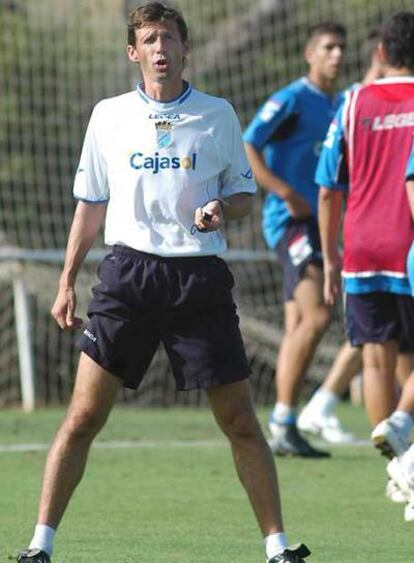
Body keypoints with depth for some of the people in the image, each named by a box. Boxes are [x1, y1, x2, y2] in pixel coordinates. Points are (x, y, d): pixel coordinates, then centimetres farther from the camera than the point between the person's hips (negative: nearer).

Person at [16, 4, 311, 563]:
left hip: (200, 277, 0)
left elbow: (244, 193, 13)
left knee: (240, 423, -1)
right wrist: (66, 282, 12)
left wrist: (222, 210, -10)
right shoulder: (108, 116, 9)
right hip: (129, 273, 0)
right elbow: (90, 204, 15)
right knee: (83, 417, -6)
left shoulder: (218, 115, 6)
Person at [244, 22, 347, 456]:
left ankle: (281, 432, 10)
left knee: (298, 328, 8)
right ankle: (283, 422, -17)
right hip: (290, 222, -9)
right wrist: (286, 193, -21)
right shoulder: (291, 100, -9)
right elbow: (244, 149, -15)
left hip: (314, 224, 9)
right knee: (315, 315, -19)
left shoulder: (340, 106, 16)